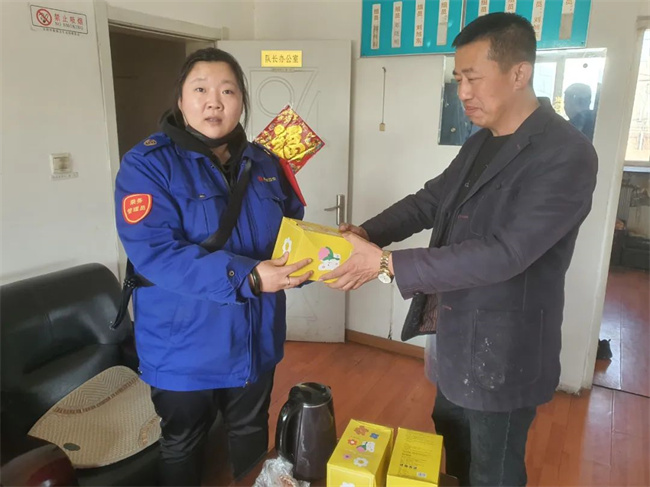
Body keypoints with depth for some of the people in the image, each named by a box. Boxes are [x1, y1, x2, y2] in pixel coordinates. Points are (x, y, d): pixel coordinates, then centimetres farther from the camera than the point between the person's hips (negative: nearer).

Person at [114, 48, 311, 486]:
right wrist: (247, 278, -34)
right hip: (184, 348, -4)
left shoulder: (264, 163, 2)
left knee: (251, 435, 26)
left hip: (256, 340, 5)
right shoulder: (148, 164, -14)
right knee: (183, 450, 21)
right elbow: (155, 253, -27)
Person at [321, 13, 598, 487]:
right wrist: (366, 232, -10)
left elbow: (503, 253, -30)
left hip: (501, 357, -7)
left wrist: (386, 262, -31)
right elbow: (429, 201, 8)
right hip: (454, 341, 8)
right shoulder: (479, 144, 6)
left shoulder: (566, 155, -22)